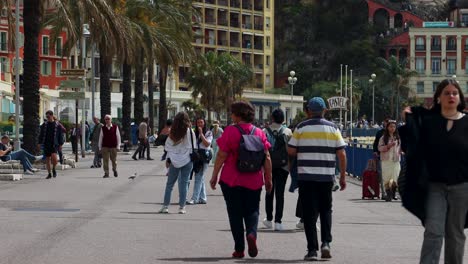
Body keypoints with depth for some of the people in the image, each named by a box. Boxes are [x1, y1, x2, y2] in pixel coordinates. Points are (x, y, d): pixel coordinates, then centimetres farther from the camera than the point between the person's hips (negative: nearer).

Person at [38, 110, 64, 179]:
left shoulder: (57, 125, 3)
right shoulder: (44, 125, 9)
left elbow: (60, 135, 6)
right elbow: (41, 134, 12)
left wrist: (60, 144, 3)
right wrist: (39, 143, 4)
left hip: (54, 144, -3)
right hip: (46, 144, 3)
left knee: (54, 156, -22)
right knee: (47, 159, 5)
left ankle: (53, 169, 3)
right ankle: (49, 173, 15)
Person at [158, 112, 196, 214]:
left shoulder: (173, 132, -1)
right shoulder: (189, 132, -7)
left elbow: (168, 147, 3)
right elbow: (193, 147, -3)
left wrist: (168, 159, 13)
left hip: (175, 161, 2)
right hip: (187, 160, -2)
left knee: (169, 183, 10)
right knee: (184, 183, 2)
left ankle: (165, 206, 10)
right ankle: (182, 207, 2)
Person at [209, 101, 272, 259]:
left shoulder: (230, 131, -8)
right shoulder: (259, 133, 2)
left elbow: (221, 156, -8)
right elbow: (267, 158, 2)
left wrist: (214, 176, 0)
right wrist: (268, 179, 9)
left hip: (232, 180, -2)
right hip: (254, 181, 2)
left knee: (235, 213, 6)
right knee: (252, 210, 13)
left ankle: (239, 249, 6)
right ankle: (251, 233, -16)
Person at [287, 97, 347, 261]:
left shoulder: (301, 128, -1)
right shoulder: (333, 129, 3)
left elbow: (291, 151, -2)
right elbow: (342, 154, 0)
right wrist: (343, 176, 7)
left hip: (306, 176, -1)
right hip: (327, 177, 1)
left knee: (310, 213, 2)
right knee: (326, 210, 16)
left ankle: (312, 250, 0)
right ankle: (326, 243, 1)